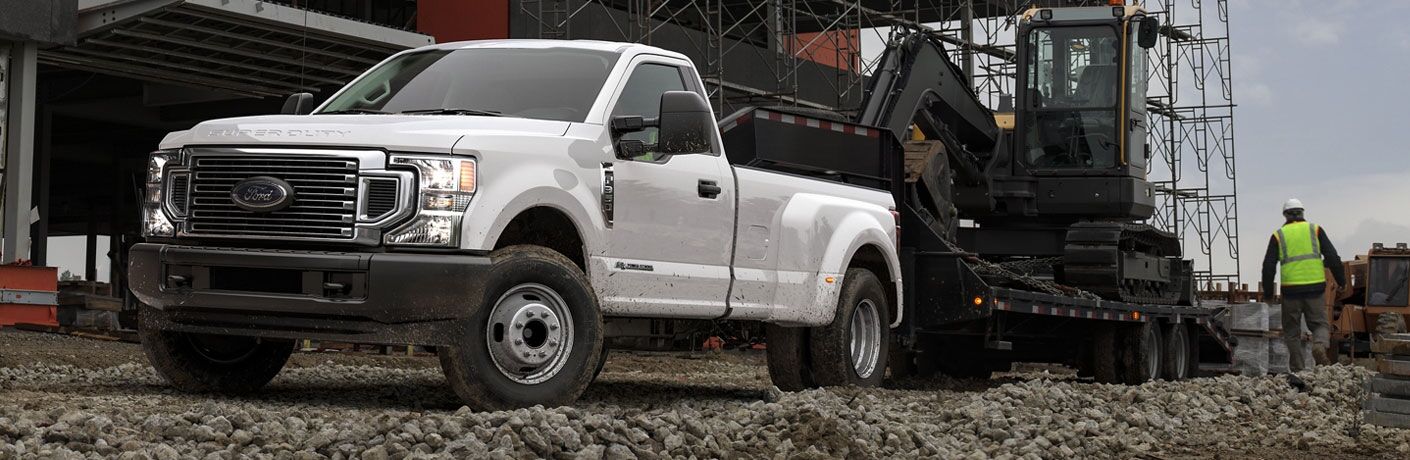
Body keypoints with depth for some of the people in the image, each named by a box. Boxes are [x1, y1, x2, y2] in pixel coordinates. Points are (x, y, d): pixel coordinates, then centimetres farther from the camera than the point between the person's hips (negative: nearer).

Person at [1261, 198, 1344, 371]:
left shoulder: (1279, 235, 7)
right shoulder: (1315, 230, 8)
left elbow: (1268, 266, 4)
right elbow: (1332, 257, 2)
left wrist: (1268, 293, 11)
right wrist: (1341, 281, 10)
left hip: (1291, 289, 0)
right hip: (1315, 287, 0)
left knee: (1292, 331, 9)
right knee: (1319, 323, 11)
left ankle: (1297, 369, 6)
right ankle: (1320, 346, -21)